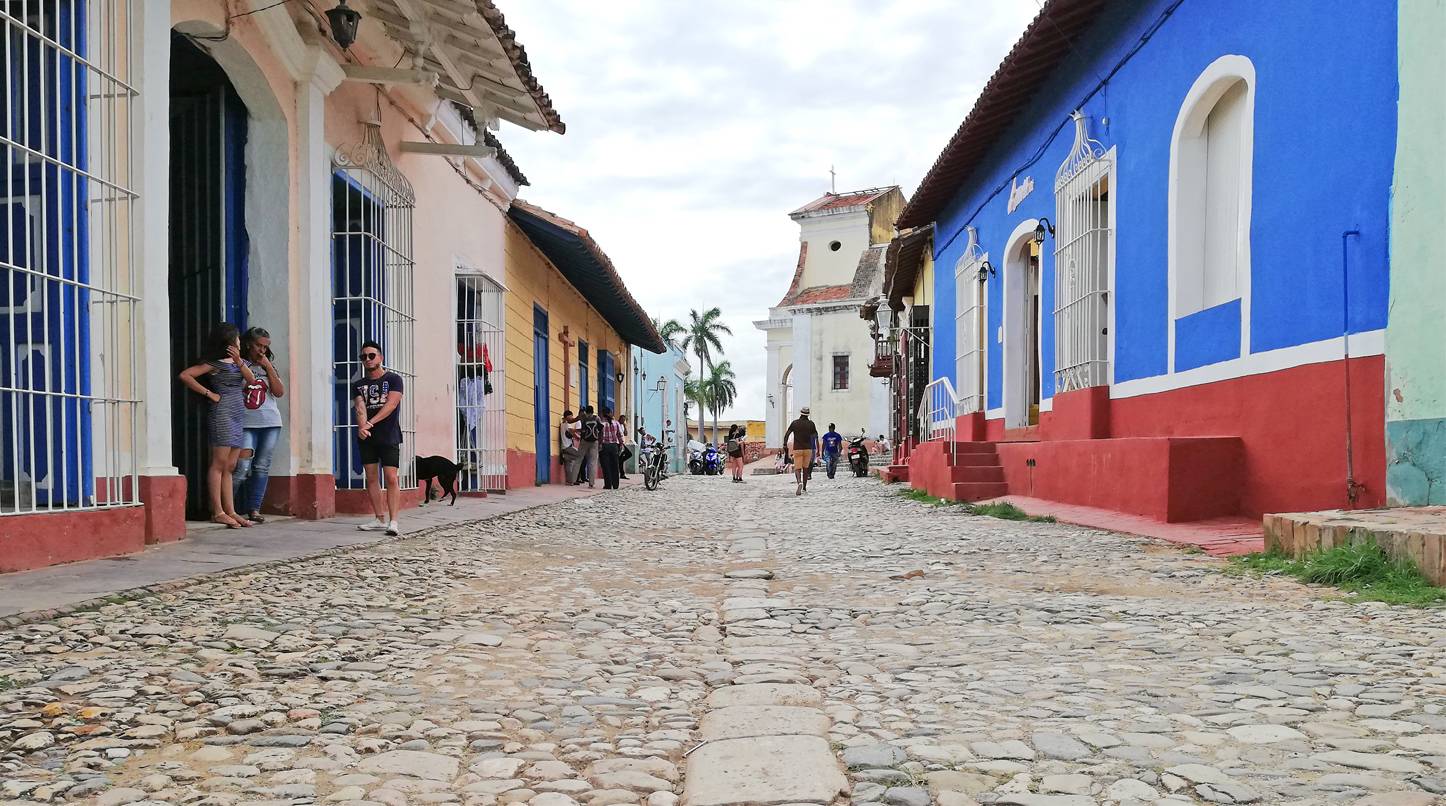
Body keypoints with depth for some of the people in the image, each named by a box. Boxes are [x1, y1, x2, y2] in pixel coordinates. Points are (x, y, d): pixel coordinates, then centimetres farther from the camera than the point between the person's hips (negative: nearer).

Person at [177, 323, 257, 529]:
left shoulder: (241, 362, 18)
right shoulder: (214, 363, -3)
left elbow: (252, 381, 3)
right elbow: (185, 375, -10)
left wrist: (239, 362, -11)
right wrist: (209, 393, -9)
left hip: (239, 416, 7)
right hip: (222, 413, -7)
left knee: (229, 467, 7)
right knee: (219, 464, -7)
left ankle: (230, 511, 7)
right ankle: (218, 512, -7)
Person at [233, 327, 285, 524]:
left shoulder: (269, 367, 15)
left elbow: (280, 392, 4)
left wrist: (268, 367, -1)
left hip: (270, 422, 4)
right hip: (245, 423, -4)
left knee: (262, 467, 2)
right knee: (242, 467, -13)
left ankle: (254, 509, 5)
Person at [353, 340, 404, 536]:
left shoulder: (393, 379, 1)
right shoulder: (358, 385, 13)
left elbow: (391, 404, -12)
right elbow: (360, 408, -3)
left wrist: (371, 423, -22)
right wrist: (362, 426, -25)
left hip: (389, 437, -5)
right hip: (367, 438, 5)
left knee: (391, 478, -11)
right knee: (371, 477, 5)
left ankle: (393, 522, -14)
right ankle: (381, 519, 12)